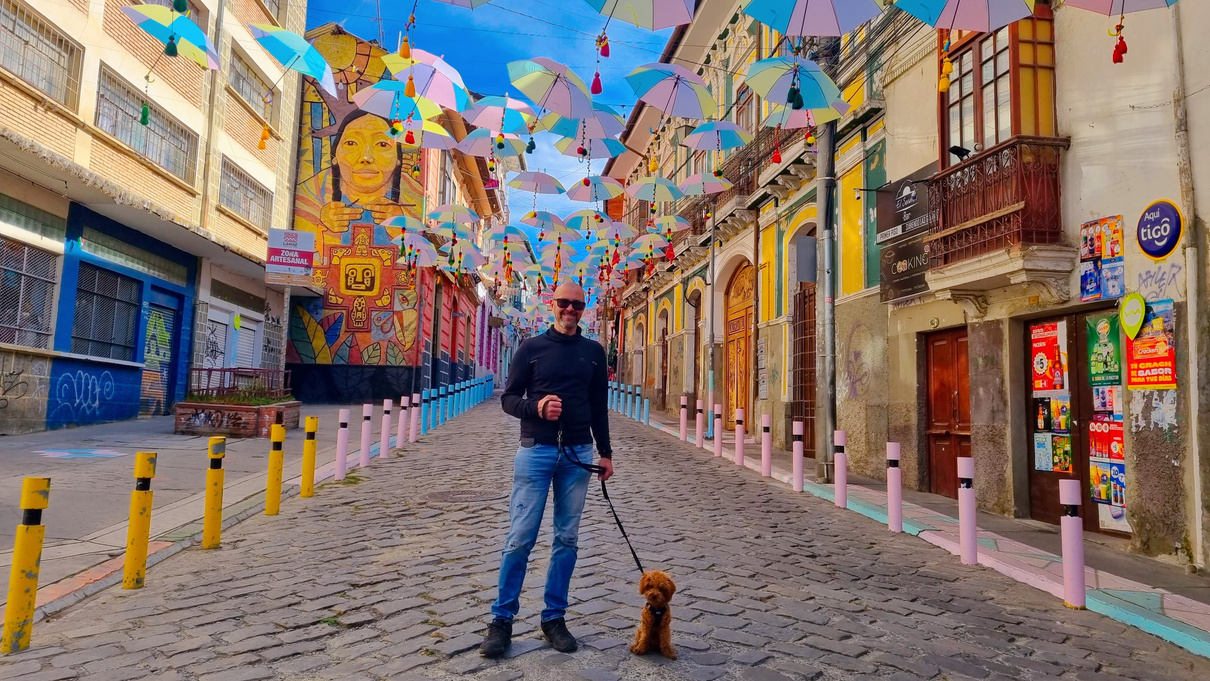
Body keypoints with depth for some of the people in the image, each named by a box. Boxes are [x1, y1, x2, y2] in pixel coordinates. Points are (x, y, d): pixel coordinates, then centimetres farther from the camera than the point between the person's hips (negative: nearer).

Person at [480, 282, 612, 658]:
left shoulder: (593, 351, 10)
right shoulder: (531, 348, 2)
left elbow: (599, 406, 14)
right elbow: (508, 398, 1)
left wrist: (605, 452, 13)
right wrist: (536, 407, -18)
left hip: (578, 454, 3)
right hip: (535, 451, -2)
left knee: (566, 539, 7)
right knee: (520, 538, -2)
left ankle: (554, 618, 19)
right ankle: (501, 620, 12)